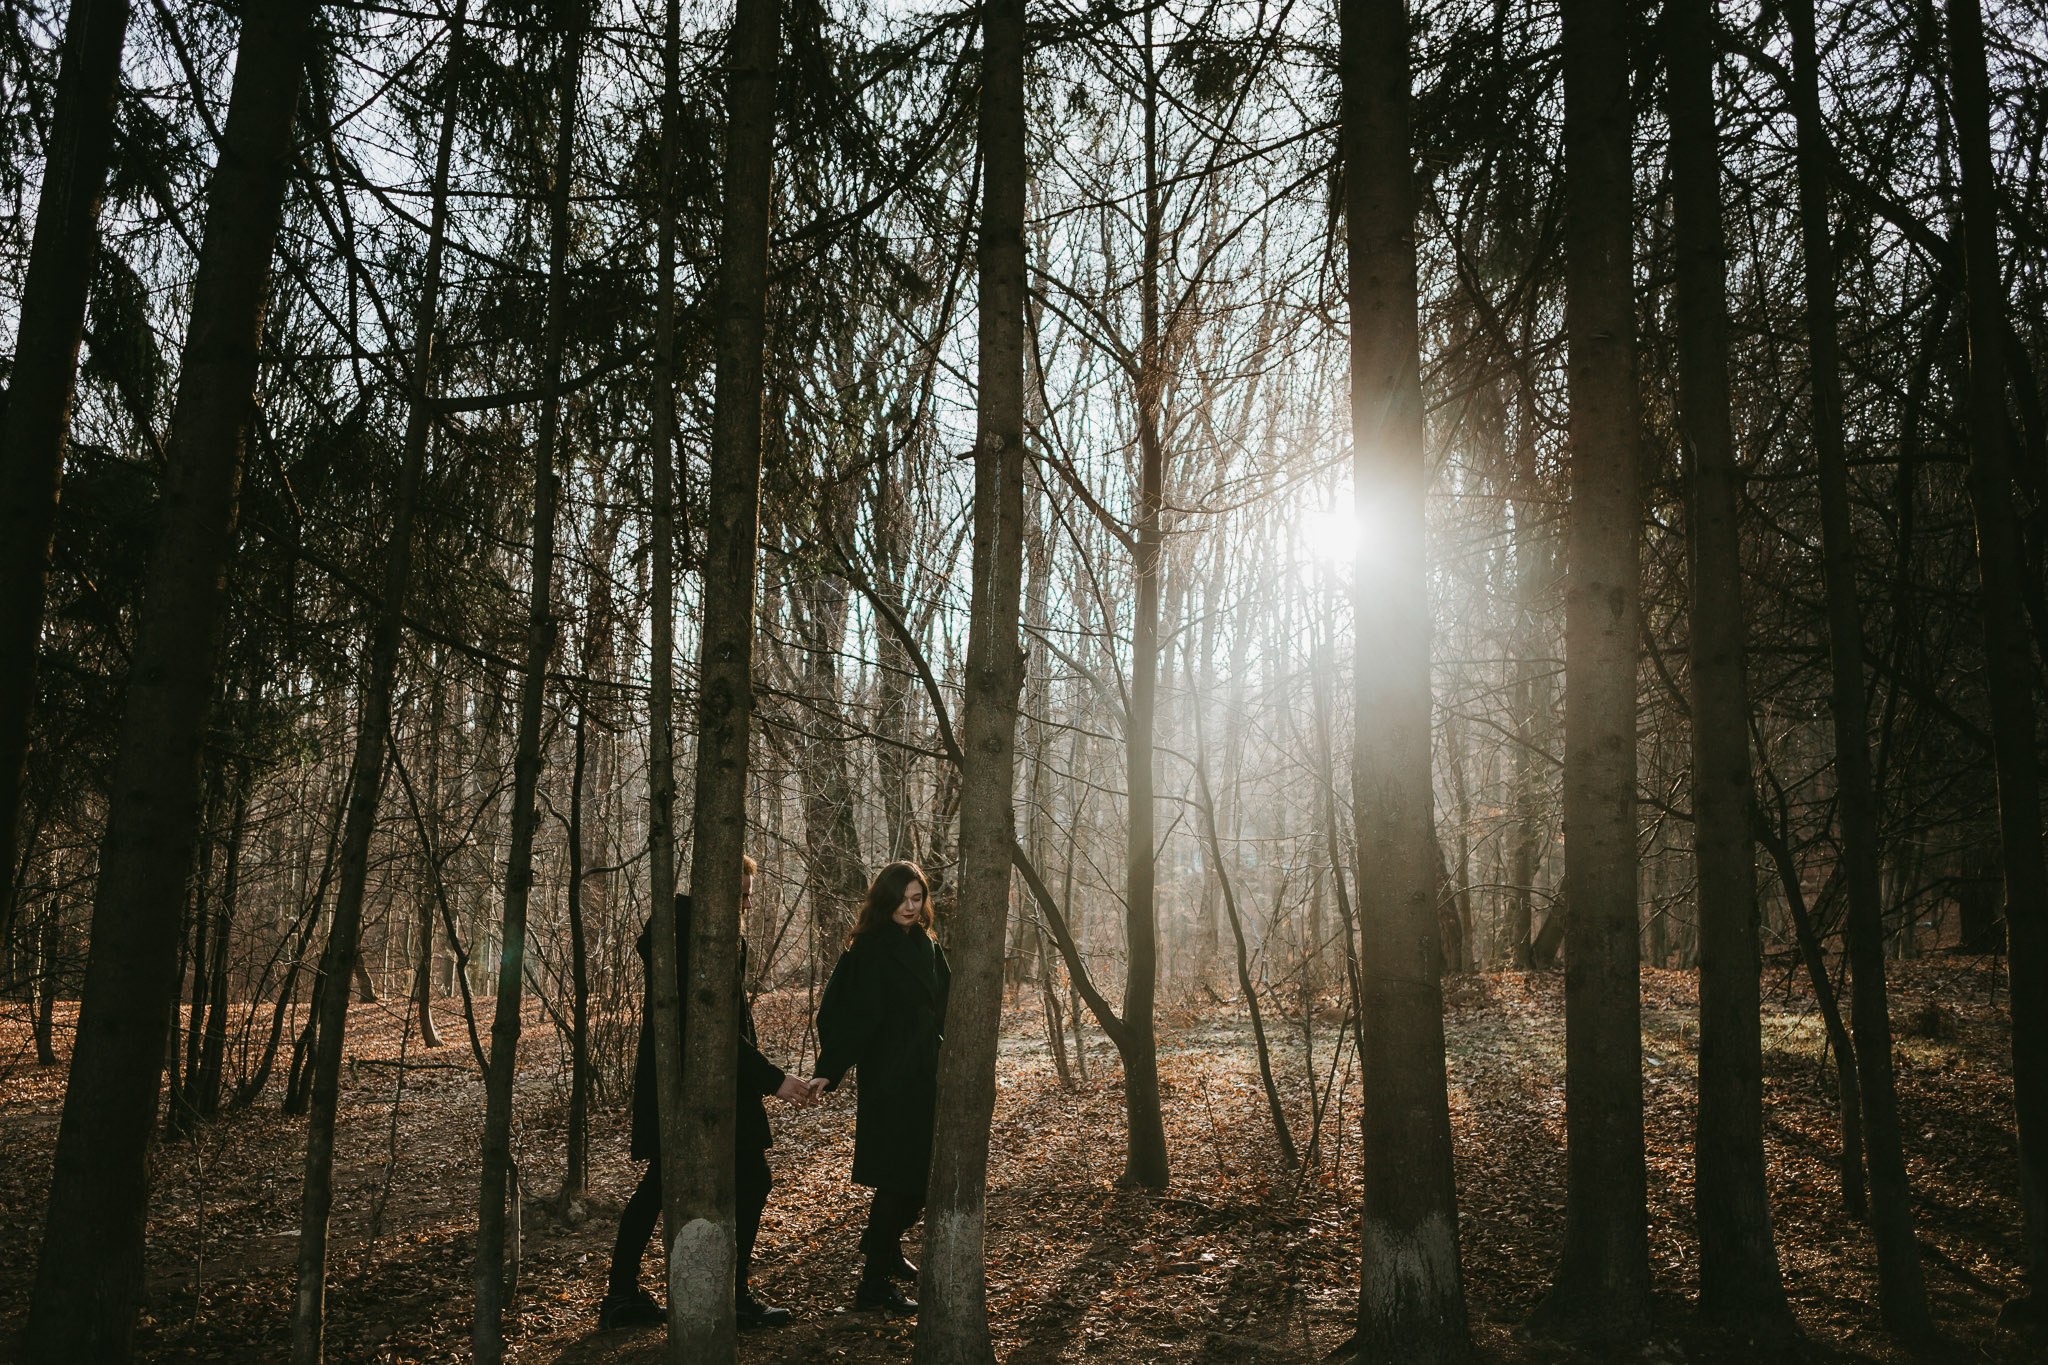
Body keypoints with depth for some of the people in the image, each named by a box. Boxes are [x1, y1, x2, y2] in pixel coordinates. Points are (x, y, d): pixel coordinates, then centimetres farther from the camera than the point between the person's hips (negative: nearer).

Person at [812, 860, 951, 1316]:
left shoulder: (927, 948, 10)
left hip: (924, 1081, 7)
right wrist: (829, 1070, -28)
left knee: (918, 1175, 16)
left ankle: (887, 1251, 37)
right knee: (900, 1179, -6)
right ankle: (874, 1282, 4)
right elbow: (847, 1013, -19)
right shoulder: (868, 951, -12)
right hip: (888, 1082, -7)